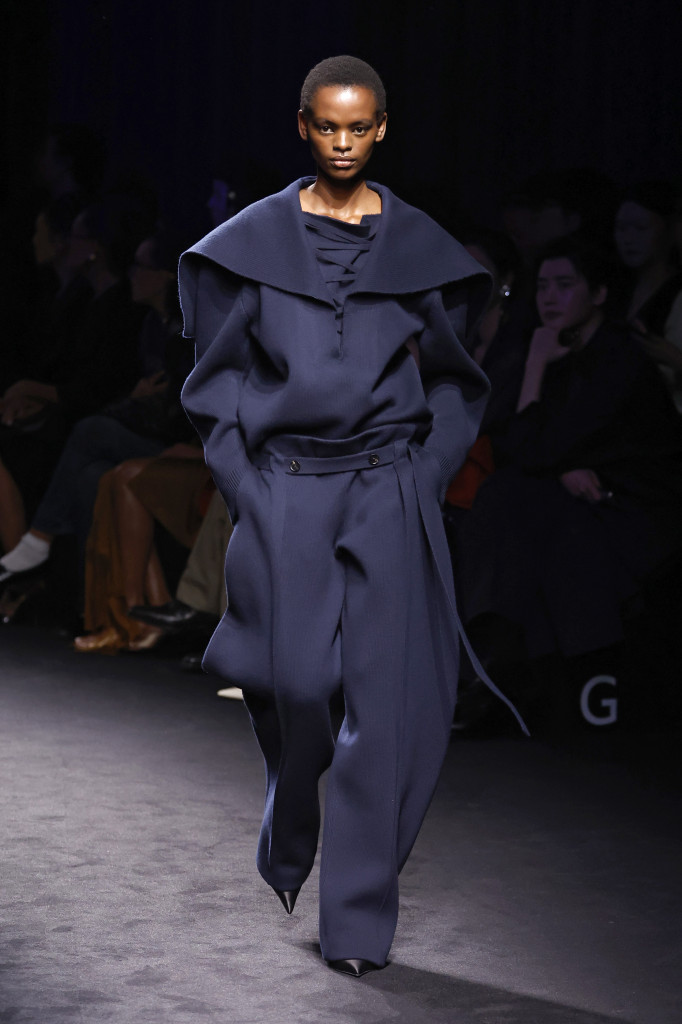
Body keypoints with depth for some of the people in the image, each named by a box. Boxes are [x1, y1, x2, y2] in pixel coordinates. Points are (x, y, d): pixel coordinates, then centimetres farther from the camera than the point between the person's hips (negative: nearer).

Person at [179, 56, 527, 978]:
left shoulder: (417, 247, 6)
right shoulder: (256, 242, 4)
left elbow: (451, 378, 12)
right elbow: (221, 373, 7)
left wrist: (423, 479, 2)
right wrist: (244, 486, -2)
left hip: (388, 494, 0)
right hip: (286, 493, 0)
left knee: (387, 696, -6)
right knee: (291, 678, -10)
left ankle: (358, 917, 1)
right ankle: (289, 843, 23)